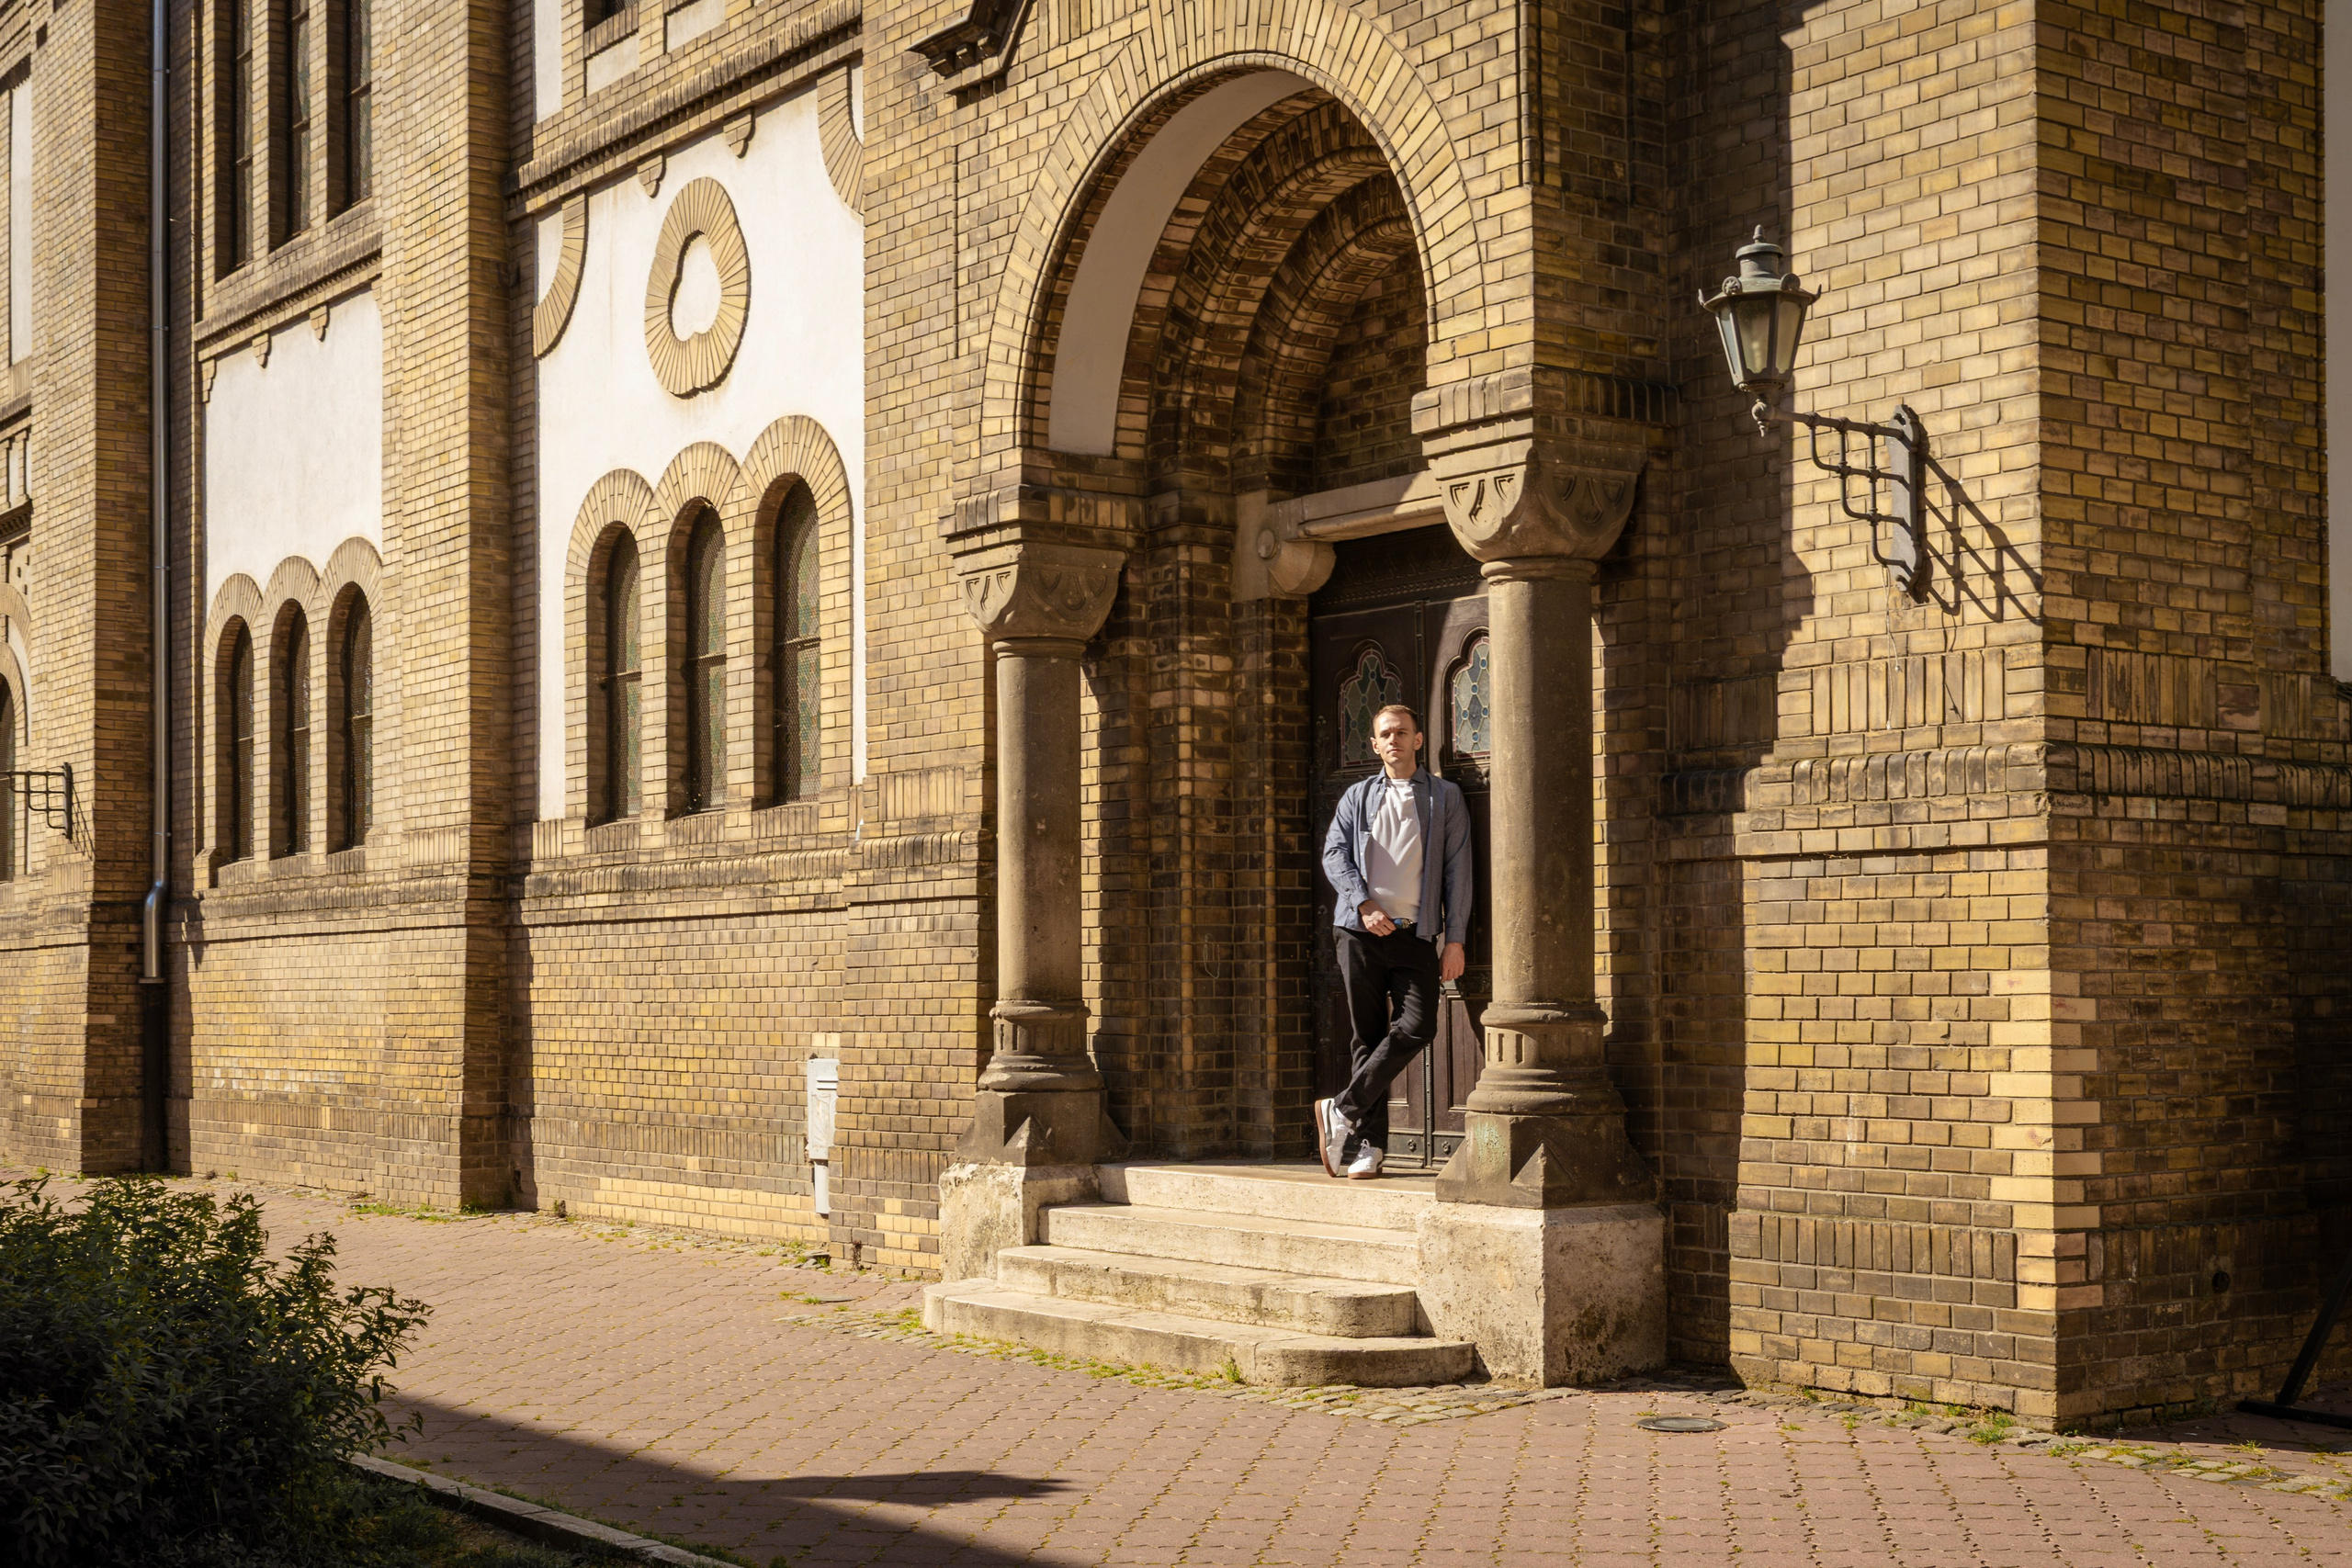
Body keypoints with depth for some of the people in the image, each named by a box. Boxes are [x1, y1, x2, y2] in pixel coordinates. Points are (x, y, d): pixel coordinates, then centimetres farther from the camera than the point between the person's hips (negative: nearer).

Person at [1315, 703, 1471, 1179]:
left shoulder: (1445, 797, 11)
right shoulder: (1358, 796, 15)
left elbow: (1457, 870, 6)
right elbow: (1334, 854, 5)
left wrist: (1455, 939, -2)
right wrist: (1365, 905, -11)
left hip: (1416, 934, -1)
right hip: (1361, 930, 1)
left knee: (1417, 1027, -18)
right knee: (1368, 1036, 0)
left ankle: (1343, 1110, -9)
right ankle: (1368, 1143, 3)